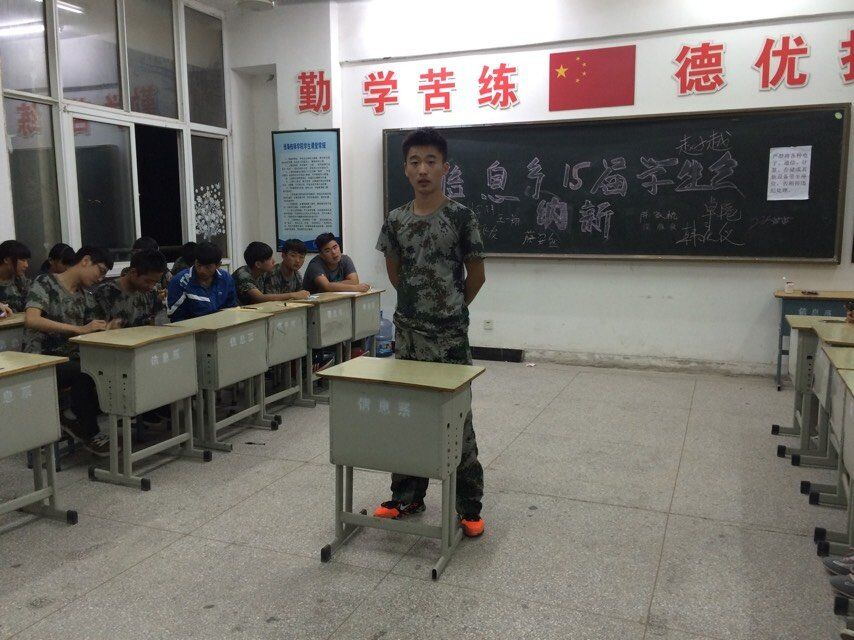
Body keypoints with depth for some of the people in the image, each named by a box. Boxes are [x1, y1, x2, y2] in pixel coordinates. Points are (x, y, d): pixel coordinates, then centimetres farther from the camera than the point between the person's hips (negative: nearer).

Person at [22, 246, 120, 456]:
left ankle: (74, 418, -4)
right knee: (85, 374, -35)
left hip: (72, 358, 6)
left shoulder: (85, 296, 16)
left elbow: (94, 331, 9)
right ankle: (88, 433, -14)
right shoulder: (46, 283, -4)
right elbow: (31, 320, -21)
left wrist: (109, 327, -15)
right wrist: (80, 329, -28)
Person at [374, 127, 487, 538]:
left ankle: (469, 507, 14)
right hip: (408, 333, 4)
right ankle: (407, 496, 26)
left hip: (450, 336, -4)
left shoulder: (460, 217, -7)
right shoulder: (396, 220, 3)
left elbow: (476, 276, 1)